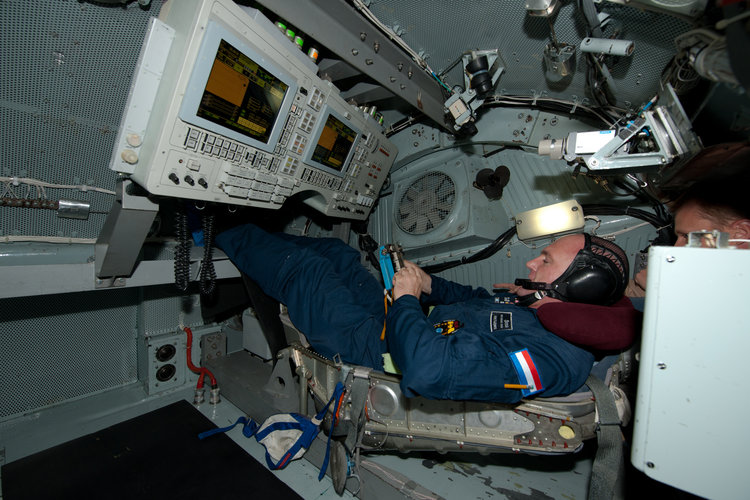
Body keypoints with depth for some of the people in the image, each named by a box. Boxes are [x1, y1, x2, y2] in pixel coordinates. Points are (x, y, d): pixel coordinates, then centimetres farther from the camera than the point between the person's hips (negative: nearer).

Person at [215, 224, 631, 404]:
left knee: (303, 267, -7)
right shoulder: (534, 307, 1)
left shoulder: (544, 356, -29)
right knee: (337, 252, 13)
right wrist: (429, 285, 3)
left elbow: (427, 370, -40)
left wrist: (406, 299, -25)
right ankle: (241, 230, 35)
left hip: (374, 349, -8)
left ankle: (221, 230, 25)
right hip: (397, 327, 9)